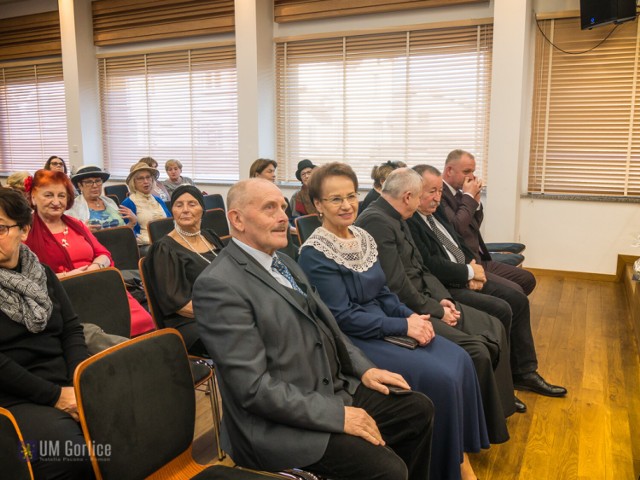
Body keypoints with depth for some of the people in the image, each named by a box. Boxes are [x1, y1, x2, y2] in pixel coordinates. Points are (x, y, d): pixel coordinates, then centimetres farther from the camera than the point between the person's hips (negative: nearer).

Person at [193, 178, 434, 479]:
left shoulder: (284, 263, 10)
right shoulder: (218, 284, -19)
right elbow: (255, 387, -23)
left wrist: (363, 368, 4)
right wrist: (337, 415, -20)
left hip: (333, 389, 9)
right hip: (281, 422, -9)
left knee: (418, 409, 7)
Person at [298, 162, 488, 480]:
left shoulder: (362, 237, 7)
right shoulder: (314, 254, -17)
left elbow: (383, 293, 11)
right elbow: (343, 318, -20)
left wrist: (412, 317, -7)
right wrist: (403, 326, -19)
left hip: (385, 324, 8)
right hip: (352, 340, -7)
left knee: (459, 361, -8)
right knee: (440, 377, -17)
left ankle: (460, 453, 9)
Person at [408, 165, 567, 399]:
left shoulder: (435, 213, 13)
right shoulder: (408, 223, -17)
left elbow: (459, 244, 18)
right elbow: (429, 265, -25)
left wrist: (473, 266, -3)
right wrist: (469, 272, -14)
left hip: (466, 275, 10)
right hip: (445, 287, -10)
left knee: (518, 299, 0)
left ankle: (525, 372, 12)